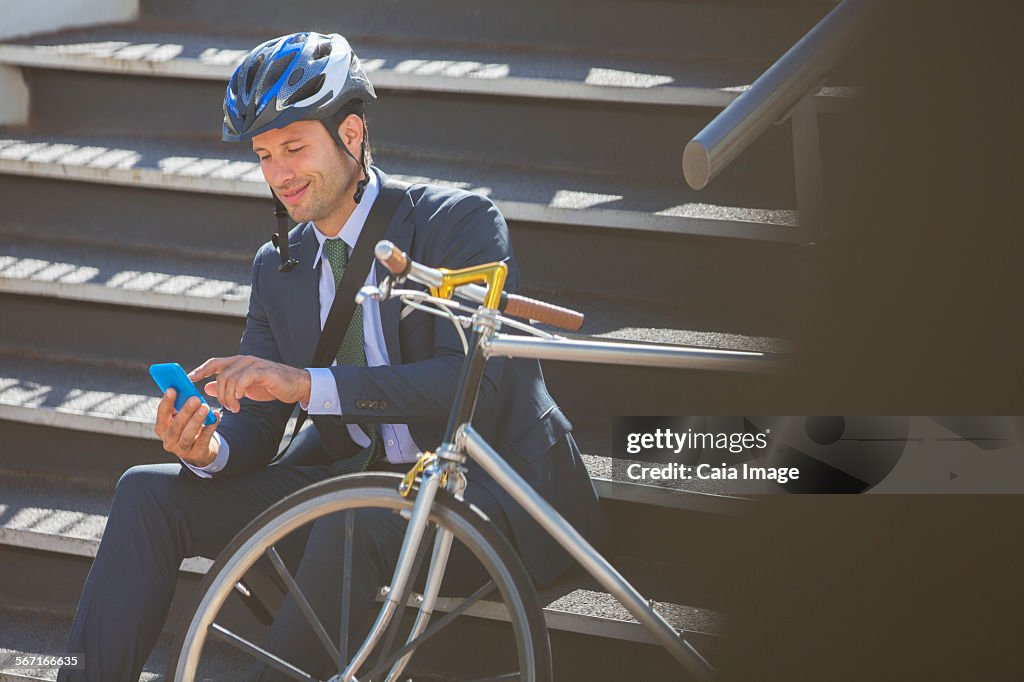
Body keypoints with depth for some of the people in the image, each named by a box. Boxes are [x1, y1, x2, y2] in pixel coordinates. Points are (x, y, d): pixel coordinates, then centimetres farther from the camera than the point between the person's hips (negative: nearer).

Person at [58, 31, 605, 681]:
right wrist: (208, 449, -19)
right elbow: (258, 423, 7)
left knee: (351, 525, -38)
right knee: (148, 492, -7)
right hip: (358, 478, 6)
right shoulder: (279, 265, 11)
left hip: (482, 486, -6)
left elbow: (478, 382, -23)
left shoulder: (459, 220, -9)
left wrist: (310, 383, -30)